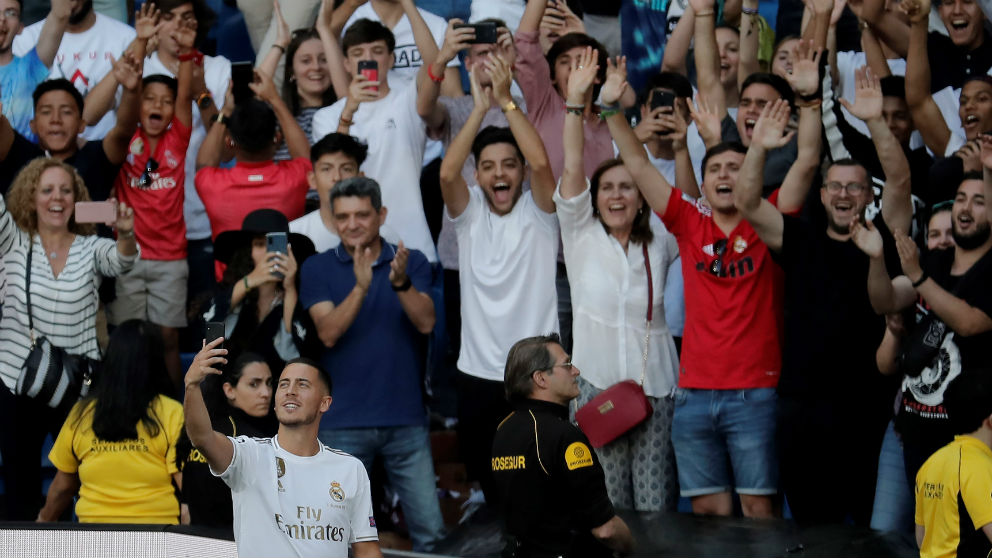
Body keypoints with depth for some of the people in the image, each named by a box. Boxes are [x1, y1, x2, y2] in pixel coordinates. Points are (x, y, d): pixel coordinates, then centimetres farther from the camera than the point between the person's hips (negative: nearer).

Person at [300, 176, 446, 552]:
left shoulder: (411, 263, 6)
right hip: (343, 423, -1)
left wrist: (400, 282, -26)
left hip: (406, 420, 1)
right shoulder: (318, 269, 3)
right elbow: (329, 333, -10)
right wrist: (360, 286, -25)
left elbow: (426, 322, -9)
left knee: (430, 531, -2)